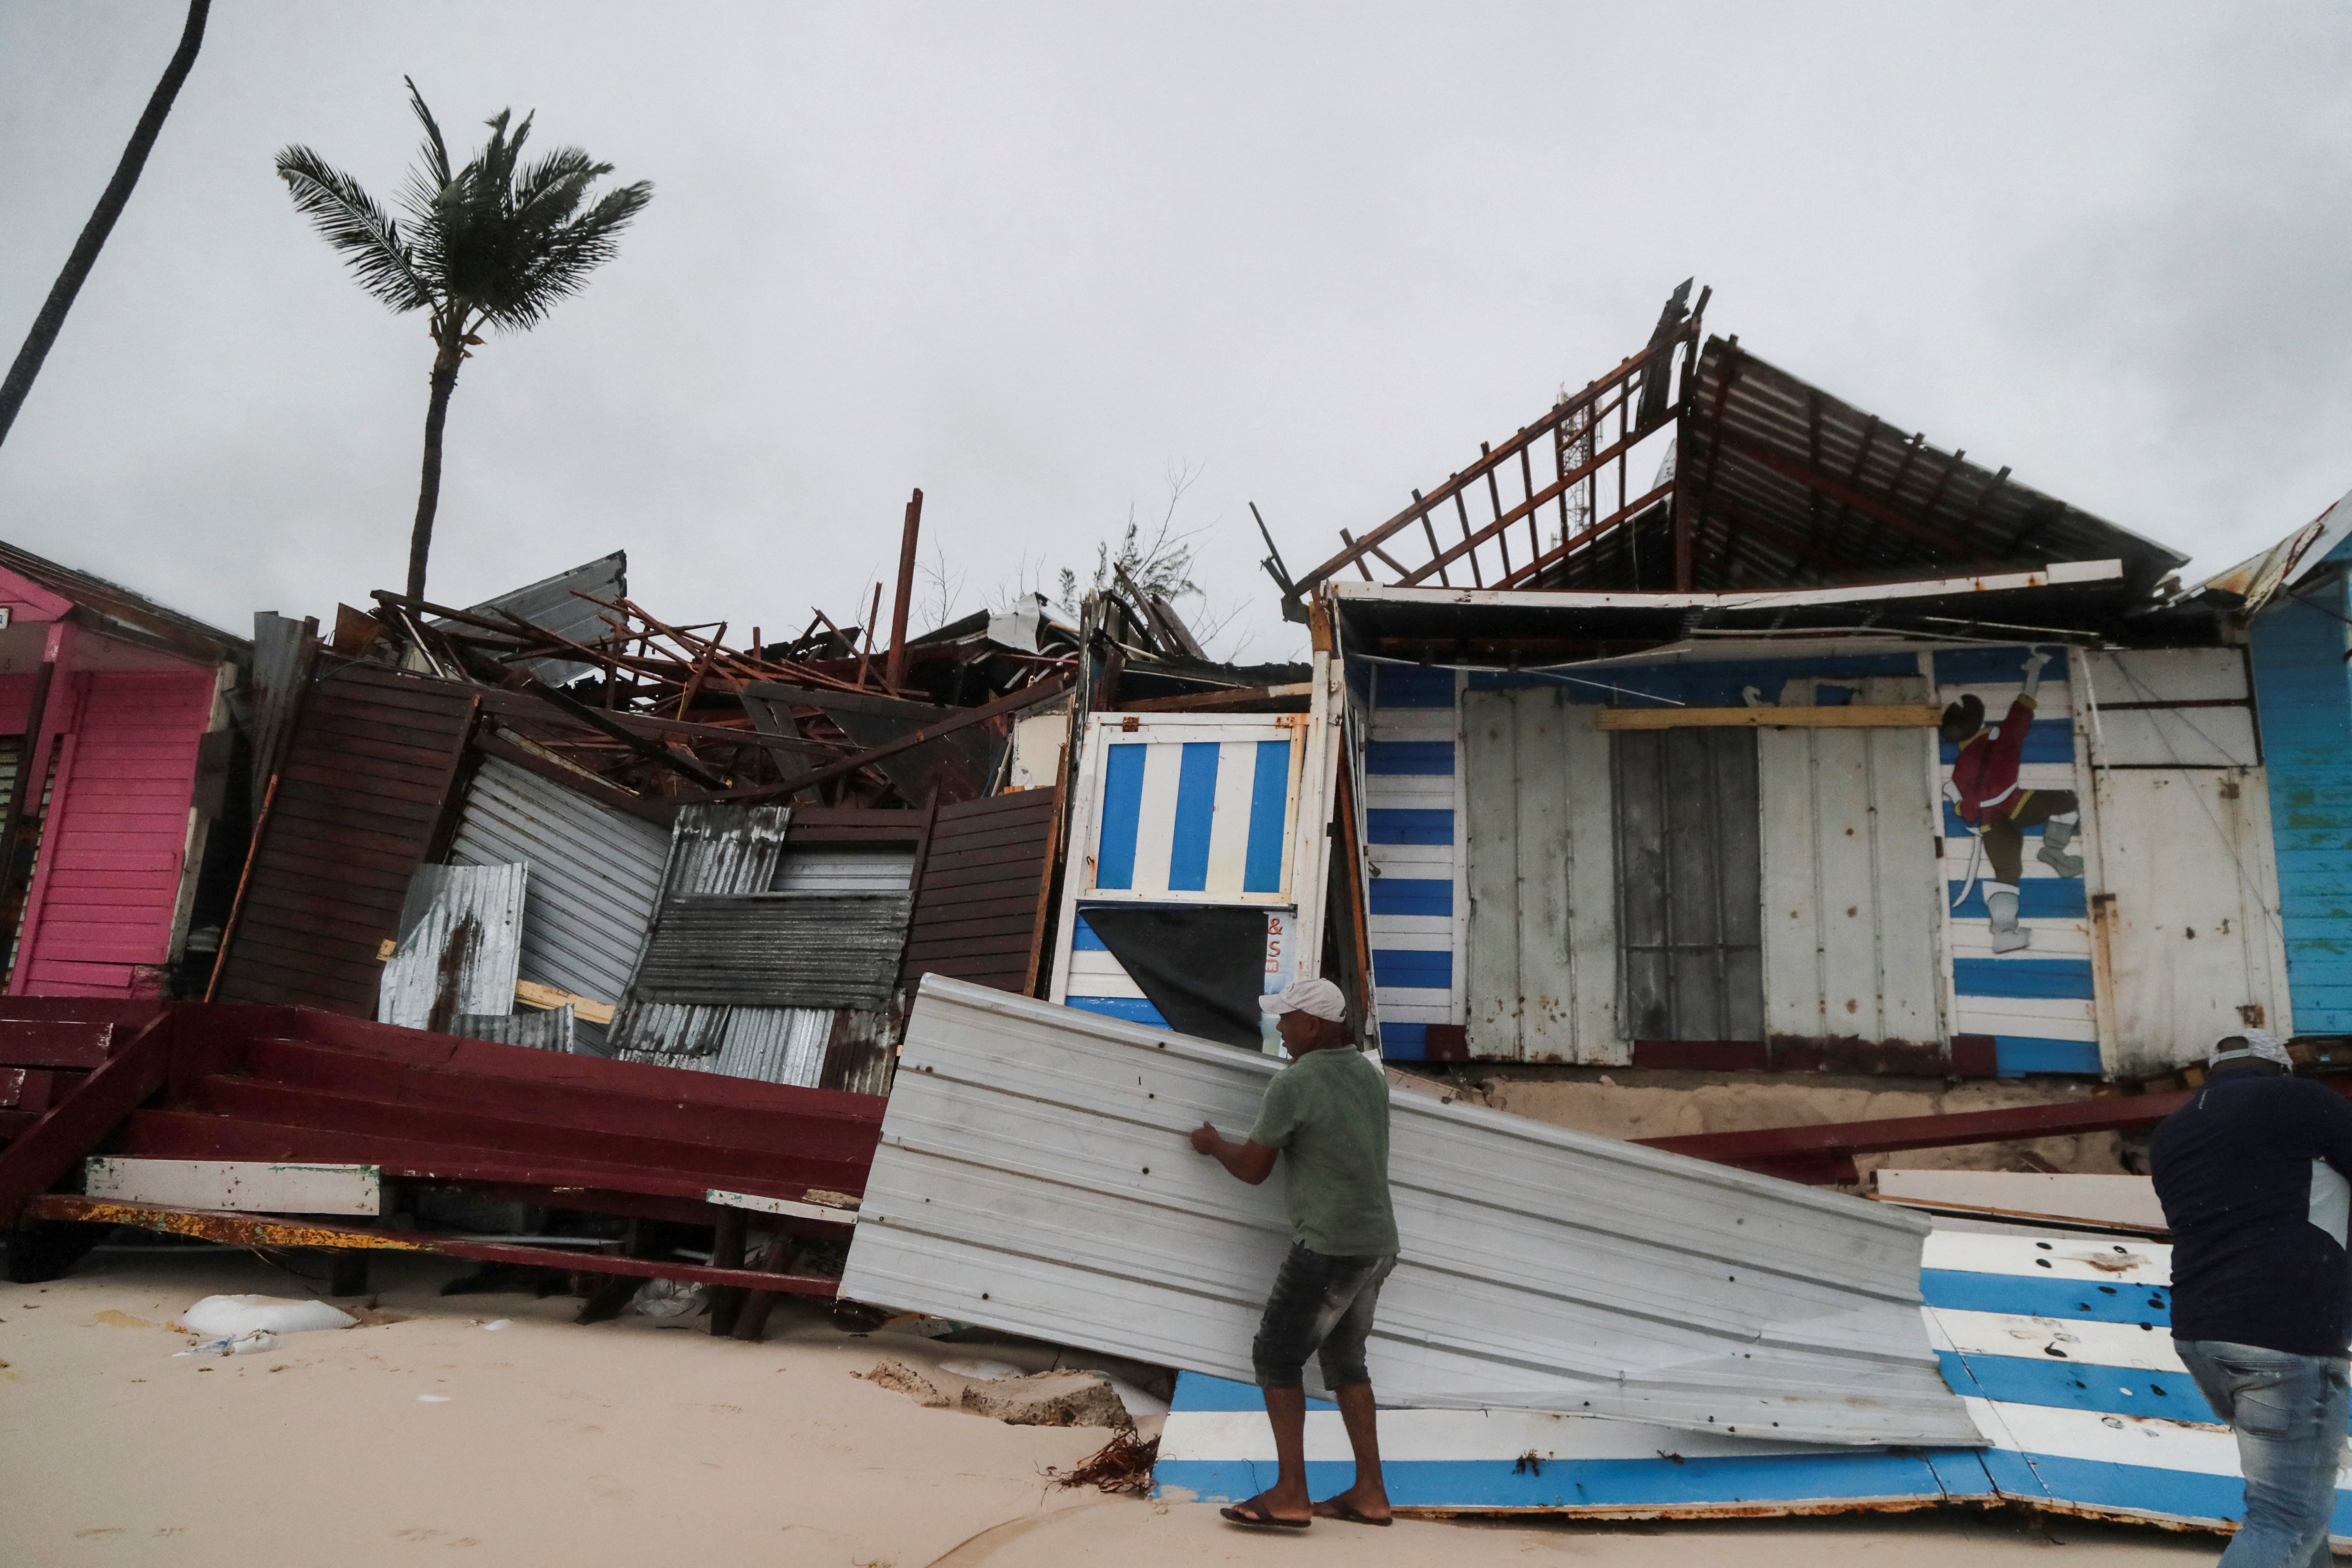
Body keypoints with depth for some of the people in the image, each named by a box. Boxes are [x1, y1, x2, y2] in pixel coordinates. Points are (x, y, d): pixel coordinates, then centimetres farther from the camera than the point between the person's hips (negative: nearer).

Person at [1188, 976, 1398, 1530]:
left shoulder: (1293, 1084, -14)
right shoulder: (1370, 1074, 10)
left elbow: (1253, 1169, -6)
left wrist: (1213, 1143, 12)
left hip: (1329, 1246, -8)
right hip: (1379, 1242, 8)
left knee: (1277, 1355, 2)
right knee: (1346, 1358, 17)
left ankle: (1290, 1495, -1)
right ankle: (1369, 1492, 18)